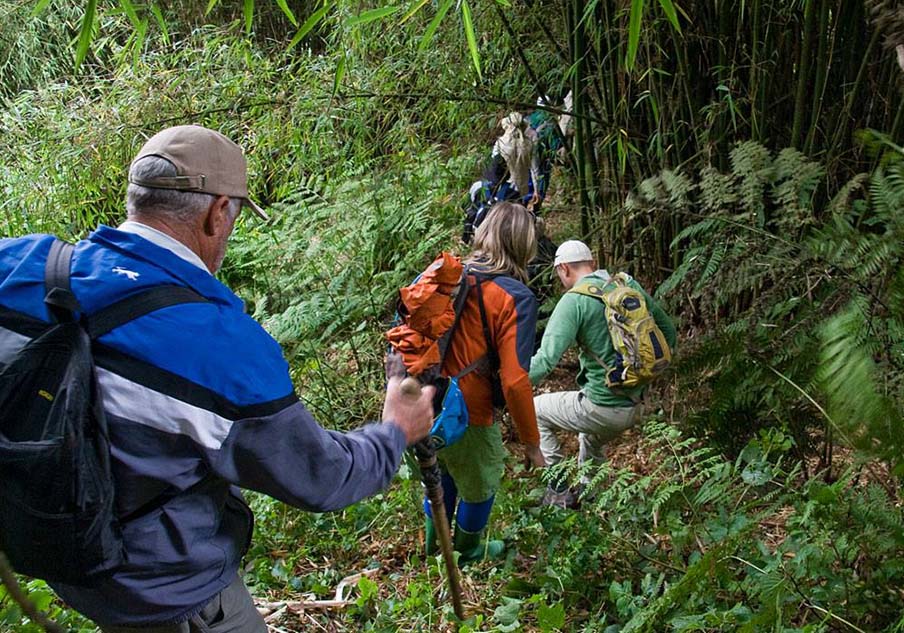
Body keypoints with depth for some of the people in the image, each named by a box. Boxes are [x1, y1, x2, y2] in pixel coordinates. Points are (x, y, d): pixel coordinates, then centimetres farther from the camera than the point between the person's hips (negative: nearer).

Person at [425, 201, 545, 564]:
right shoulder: (516, 298, -20)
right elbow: (514, 381, -24)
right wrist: (531, 442, -11)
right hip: (468, 418, -5)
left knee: (442, 472, 32)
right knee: (480, 485, 23)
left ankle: (433, 544, 53)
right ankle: (468, 553, 47)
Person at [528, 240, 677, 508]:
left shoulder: (574, 301, -15)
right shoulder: (631, 286, 4)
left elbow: (546, 359, -25)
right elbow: (668, 333, 13)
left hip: (601, 408, -7)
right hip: (635, 409, 7)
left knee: (535, 410, 16)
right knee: (593, 439, 36)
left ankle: (559, 490, 15)